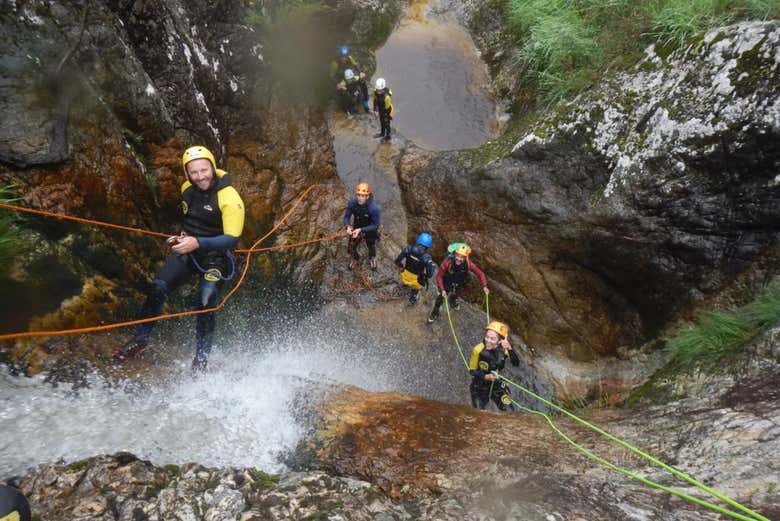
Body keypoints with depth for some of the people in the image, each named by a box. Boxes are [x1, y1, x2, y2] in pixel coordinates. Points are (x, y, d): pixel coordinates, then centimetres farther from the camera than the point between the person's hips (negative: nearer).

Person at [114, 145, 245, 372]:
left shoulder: (229, 198, -21)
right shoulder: (187, 189, 2)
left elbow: (231, 240, -25)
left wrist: (198, 242, -36)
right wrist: (184, 235, 9)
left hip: (216, 255, -6)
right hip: (188, 249, 6)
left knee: (205, 303, -18)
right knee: (157, 288, -8)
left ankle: (201, 358, 1)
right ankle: (141, 339, 11)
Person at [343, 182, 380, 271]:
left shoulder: (374, 208, -38)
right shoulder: (352, 203, -28)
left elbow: (375, 226, -28)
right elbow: (346, 217, -14)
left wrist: (361, 230, -38)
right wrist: (348, 227, -34)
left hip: (370, 230, -2)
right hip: (356, 229, 2)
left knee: (371, 247, 26)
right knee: (351, 248, 11)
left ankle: (372, 258, 63)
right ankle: (355, 258, 49)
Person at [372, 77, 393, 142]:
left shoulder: (386, 97, -42)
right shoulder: (376, 92, -23)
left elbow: (388, 107, -28)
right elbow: (375, 101, -5)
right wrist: (375, 110, -8)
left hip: (387, 111, -6)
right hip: (380, 110, 7)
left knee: (386, 124, 16)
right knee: (382, 122, 29)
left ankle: (388, 136, 41)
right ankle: (382, 133, 55)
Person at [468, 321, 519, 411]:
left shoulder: (503, 348, -18)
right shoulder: (478, 350, -25)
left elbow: (516, 363, -33)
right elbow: (472, 371, -13)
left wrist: (509, 349, -50)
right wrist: (486, 377, -31)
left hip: (497, 386, 2)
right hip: (479, 388, -2)